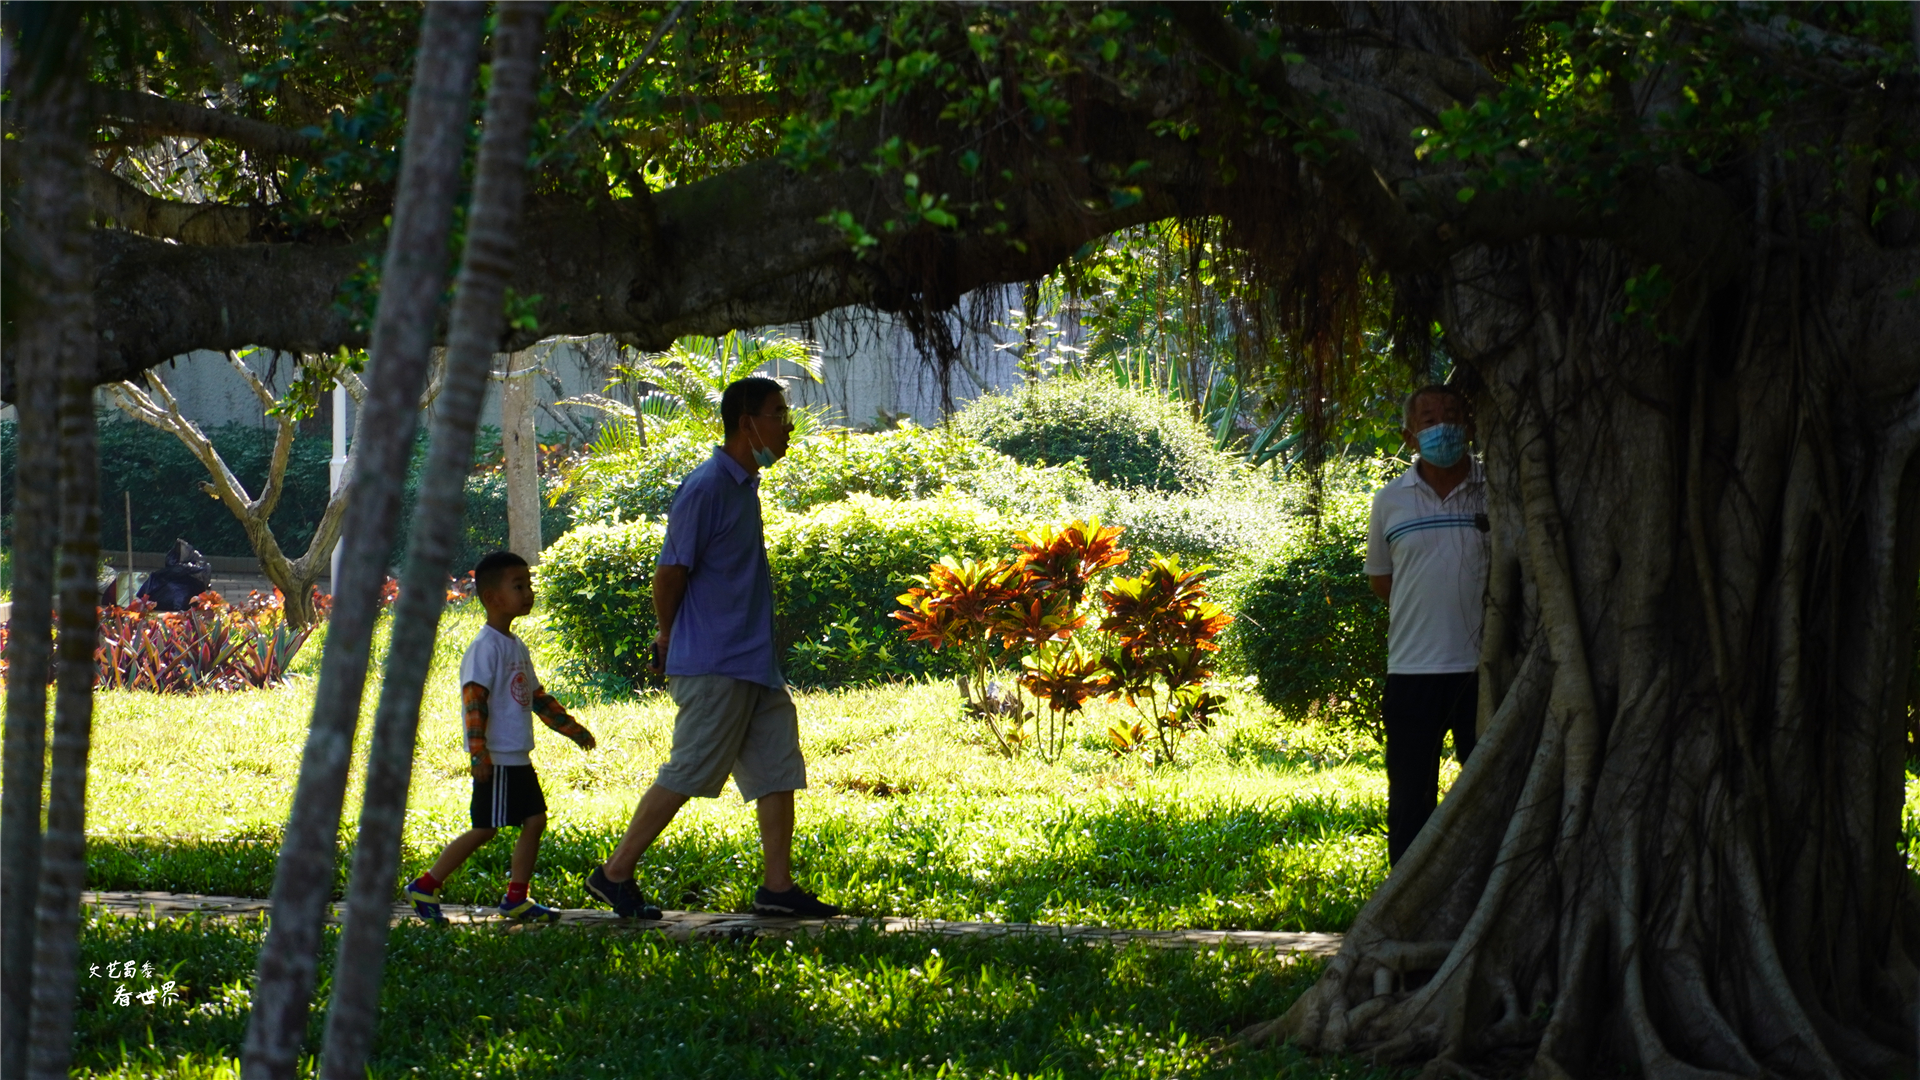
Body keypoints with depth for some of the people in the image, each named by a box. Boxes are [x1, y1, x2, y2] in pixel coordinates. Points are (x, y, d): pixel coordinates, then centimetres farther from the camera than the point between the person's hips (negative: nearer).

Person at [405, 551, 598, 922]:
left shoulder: (517, 647, 16)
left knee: (535, 820, 7)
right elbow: (474, 700, -21)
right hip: (496, 760, -9)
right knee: (485, 829, -7)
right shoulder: (485, 648, -14)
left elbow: (537, 696, 26)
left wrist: (572, 729, 28)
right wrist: (479, 753, -28)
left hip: (518, 759, 9)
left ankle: (516, 899, 13)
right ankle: (425, 887, 1)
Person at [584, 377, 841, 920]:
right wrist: (668, 640, 1)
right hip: (714, 666, -9)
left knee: (779, 770, 6)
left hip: (755, 665, 9)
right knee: (688, 772, -5)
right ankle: (615, 874, 4)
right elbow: (670, 573, -13)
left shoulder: (744, 487, 14)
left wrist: (674, 641, 18)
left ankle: (778, 887, 9)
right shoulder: (706, 489, -16)